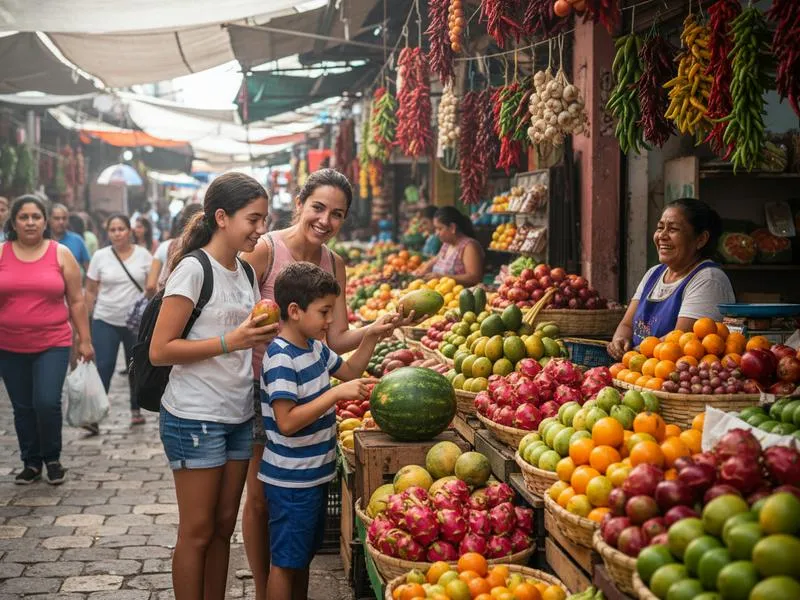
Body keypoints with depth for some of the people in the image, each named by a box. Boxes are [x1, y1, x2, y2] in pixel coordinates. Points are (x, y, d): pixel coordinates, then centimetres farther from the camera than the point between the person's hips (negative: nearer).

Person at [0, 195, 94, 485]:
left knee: (47, 403, -11)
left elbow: (76, 301, 4)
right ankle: (31, 463, 26)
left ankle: (52, 459, 12)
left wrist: (84, 340, 2)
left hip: (53, 344, -2)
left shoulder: (61, 254, 1)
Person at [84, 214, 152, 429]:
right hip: (105, 322, -1)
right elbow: (90, 291, 3)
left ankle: (136, 410, 25)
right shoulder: (100, 256, 0)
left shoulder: (143, 255, 0)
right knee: (103, 367, -8)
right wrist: (87, 318, 0)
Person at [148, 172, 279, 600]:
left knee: (224, 525, 13)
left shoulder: (246, 271, 10)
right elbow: (159, 351, -17)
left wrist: (263, 337, -1)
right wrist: (230, 342, -22)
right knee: (197, 532, 3)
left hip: (239, 416, 7)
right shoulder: (193, 269, -14)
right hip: (195, 419, -7)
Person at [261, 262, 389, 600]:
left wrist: (371, 337, 7)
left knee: (303, 556, 21)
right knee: (285, 561, 4)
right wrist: (337, 393, -30)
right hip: (290, 480, -9)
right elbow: (287, 422, -28)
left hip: (314, 473, 9)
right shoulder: (280, 358, -22)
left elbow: (348, 371, 22)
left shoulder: (314, 346, 5)